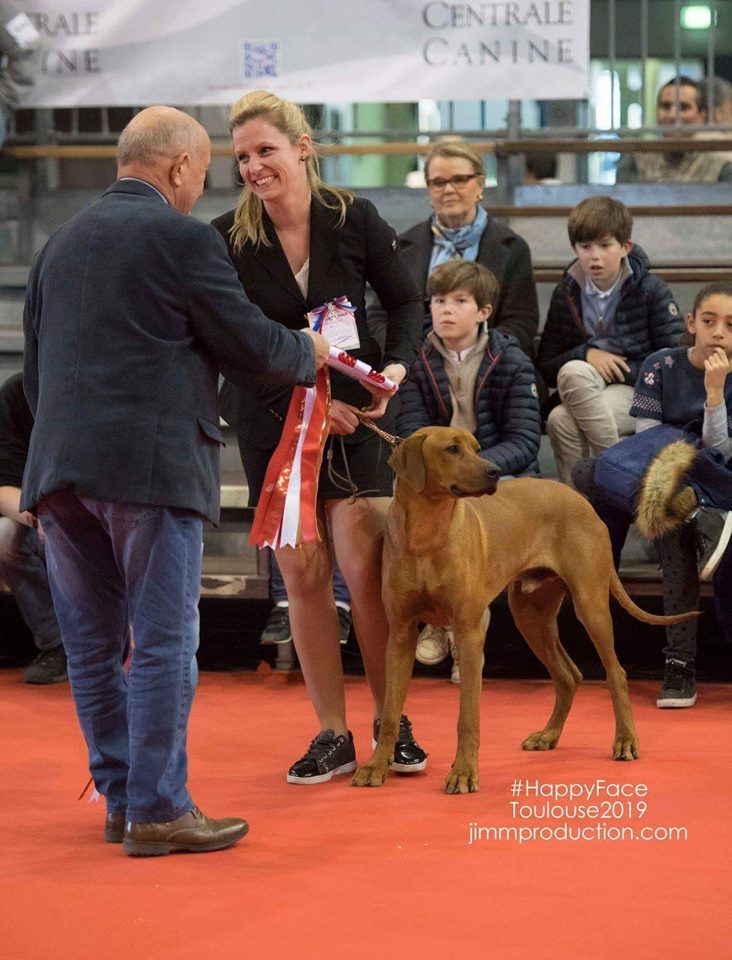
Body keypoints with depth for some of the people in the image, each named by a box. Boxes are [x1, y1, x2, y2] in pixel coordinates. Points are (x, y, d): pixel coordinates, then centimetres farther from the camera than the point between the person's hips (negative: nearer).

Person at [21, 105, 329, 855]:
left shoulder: (61, 243, 17)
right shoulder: (182, 238, -5)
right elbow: (249, 343, -3)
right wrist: (309, 355, 16)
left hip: (59, 466, 7)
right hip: (152, 467, -7)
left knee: (91, 644, 11)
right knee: (163, 642, -3)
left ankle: (121, 796, 18)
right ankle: (157, 810, -3)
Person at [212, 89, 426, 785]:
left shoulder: (354, 219, -6)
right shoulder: (226, 241, -7)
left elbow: (405, 301, 6)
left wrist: (397, 366, -11)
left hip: (354, 415, -1)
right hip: (269, 423, 1)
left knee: (366, 573, -6)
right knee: (303, 576, 1)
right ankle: (331, 735, 10)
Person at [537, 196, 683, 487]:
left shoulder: (650, 290, -1)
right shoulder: (567, 293, 8)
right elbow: (545, 368, 5)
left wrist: (618, 371, -13)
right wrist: (586, 354, -14)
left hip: (639, 391, -4)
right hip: (582, 393, 4)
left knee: (563, 420, -31)